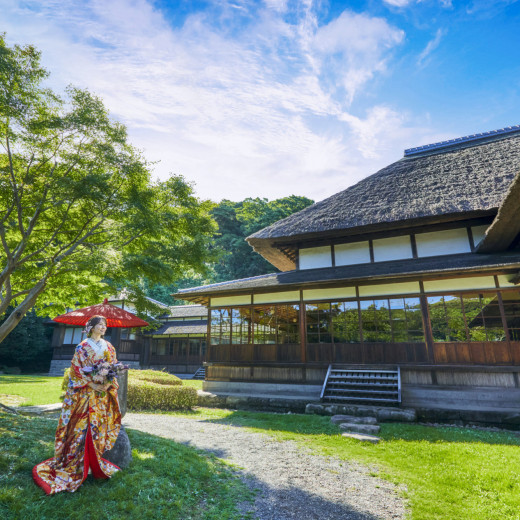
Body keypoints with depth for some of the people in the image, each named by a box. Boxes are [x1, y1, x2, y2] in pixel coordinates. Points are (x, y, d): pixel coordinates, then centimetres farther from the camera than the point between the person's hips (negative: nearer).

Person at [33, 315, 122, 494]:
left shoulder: (109, 347, 8)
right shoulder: (83, 347, -4)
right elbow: (77, 369, -7)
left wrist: (108, 384, -7)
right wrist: (92, 384, -15)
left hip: (103, 393, 4)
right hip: (85, 393, -4)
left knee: (99, 425, 8)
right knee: (83, 427, -4)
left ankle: (95, 462, 21)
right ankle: (74, 464, 11)